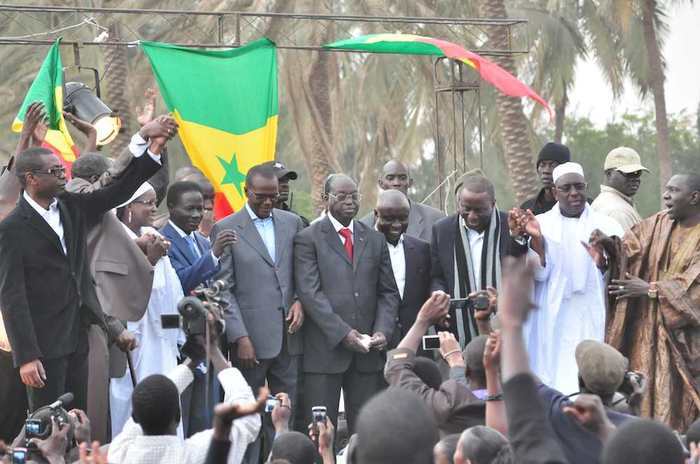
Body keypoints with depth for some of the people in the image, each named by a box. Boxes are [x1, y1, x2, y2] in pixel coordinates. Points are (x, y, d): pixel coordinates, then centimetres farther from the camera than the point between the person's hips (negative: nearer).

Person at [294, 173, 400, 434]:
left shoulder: (375, 240, 15)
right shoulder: (308, 239, 1)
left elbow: (388, 292, 14)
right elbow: (310, 293, -8)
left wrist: (382, 331, -4)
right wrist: (343, 334, -15)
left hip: (367, 352, 4)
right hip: (325, 349, -4)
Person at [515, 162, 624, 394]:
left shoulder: (607, 226, 7)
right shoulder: (541, 224, 7)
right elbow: (539, 273, -1)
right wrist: (536, 239, -16)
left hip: (593, 323, 0)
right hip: (553, 324, 0)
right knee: (553, 380, -6)